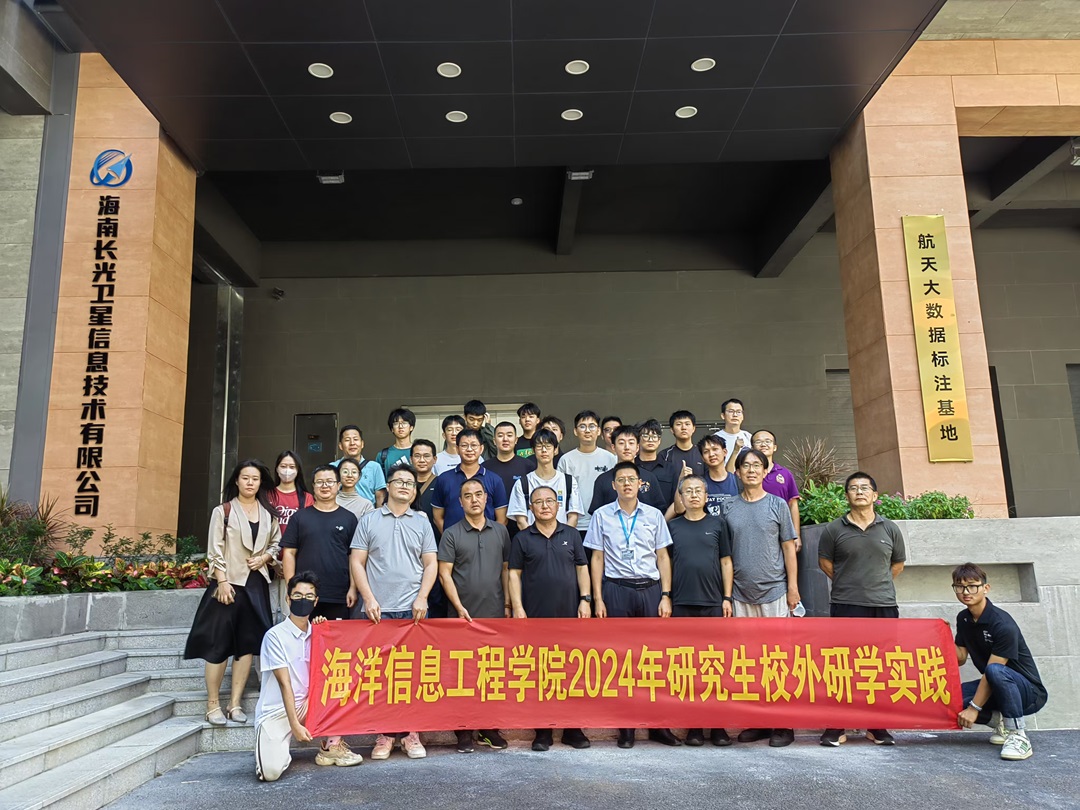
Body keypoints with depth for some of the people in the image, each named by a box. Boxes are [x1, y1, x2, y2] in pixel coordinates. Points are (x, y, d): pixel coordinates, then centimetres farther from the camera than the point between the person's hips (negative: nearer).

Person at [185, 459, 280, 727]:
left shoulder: (268, 514, 11)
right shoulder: (223, 511, 0)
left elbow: (277, 543, 16)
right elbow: (215, 550, -6)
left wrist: (264, 557, -5)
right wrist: (222, 581, -14)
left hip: (256, 584, 4)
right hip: (229, 583, -4)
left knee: (248, 643, 4)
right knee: (219, 644, -2)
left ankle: (235, 704, 12)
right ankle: (213, 704, 8)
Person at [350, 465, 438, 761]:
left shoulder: (422, 522, 10)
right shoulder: (369, 521, 7)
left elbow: (431, 564, 7)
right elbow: (357, 562, 4)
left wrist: (422, 598, -5)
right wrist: (369, 599, -6)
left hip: (414, 609, 1)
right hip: (379, 610, -1)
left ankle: (410, 732, 13)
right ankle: (384, 733, 12)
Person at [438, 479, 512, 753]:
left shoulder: (500, 531, 9)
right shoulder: (451, 534, 0)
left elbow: (506, 570, 13)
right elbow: (444, 573, -4)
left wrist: (507, 604, 7)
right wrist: (459, 607, -11)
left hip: (496, 614, 3)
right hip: (464, 615, -3)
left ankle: (489, 728, 20)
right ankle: (464, 731, 13)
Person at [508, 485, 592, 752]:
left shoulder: (571, 534, 8)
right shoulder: (522, 538, 4)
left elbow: (582, 568, 9)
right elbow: (514, 573, 2)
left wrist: (585, 600, 0)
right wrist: (517, 607, -6)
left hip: (570, 614, 1)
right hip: (535, 615, -1)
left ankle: (572, 728, 18)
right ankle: (542, 731, 14)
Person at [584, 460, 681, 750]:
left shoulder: (654, 515, 8)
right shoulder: (601, 515, 5)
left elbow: (663, 556, 8)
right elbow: (597, 558, 4)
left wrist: (666, 595, 0)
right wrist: (598, 599, -1)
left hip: (650, 588, 1)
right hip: (616, 588, -1)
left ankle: (658, 725, 13)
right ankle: (625, 727, 14)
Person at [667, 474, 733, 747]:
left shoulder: (717, 523, 6)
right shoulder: (672, 526, 7)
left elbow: (725, 561, 7)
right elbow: (666, 563, 9)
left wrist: (727, 597, 1)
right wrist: (666, 598, 3)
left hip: (713, 602, 0)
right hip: (682, 604, 0)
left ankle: (718, 725, 12)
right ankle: (694, 725, 14)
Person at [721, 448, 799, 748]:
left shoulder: (777, 505, 2)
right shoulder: (727, 506, 5)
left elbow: (788, 547, 3)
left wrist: (793, 586, -3)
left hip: (774, 591, -2)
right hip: (740, 593, 2)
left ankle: (782, 723, 9)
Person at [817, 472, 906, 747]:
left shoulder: (890, 529, 8)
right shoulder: (834, 529, 2)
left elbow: (898, 563, 17)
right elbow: (824, 561, 9)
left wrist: (879, 586, 12)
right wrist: (848, 583, 8)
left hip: (884, 606, 2)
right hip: (845, 607, -2)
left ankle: (877, 726, 19)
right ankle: (835, 727, 8)